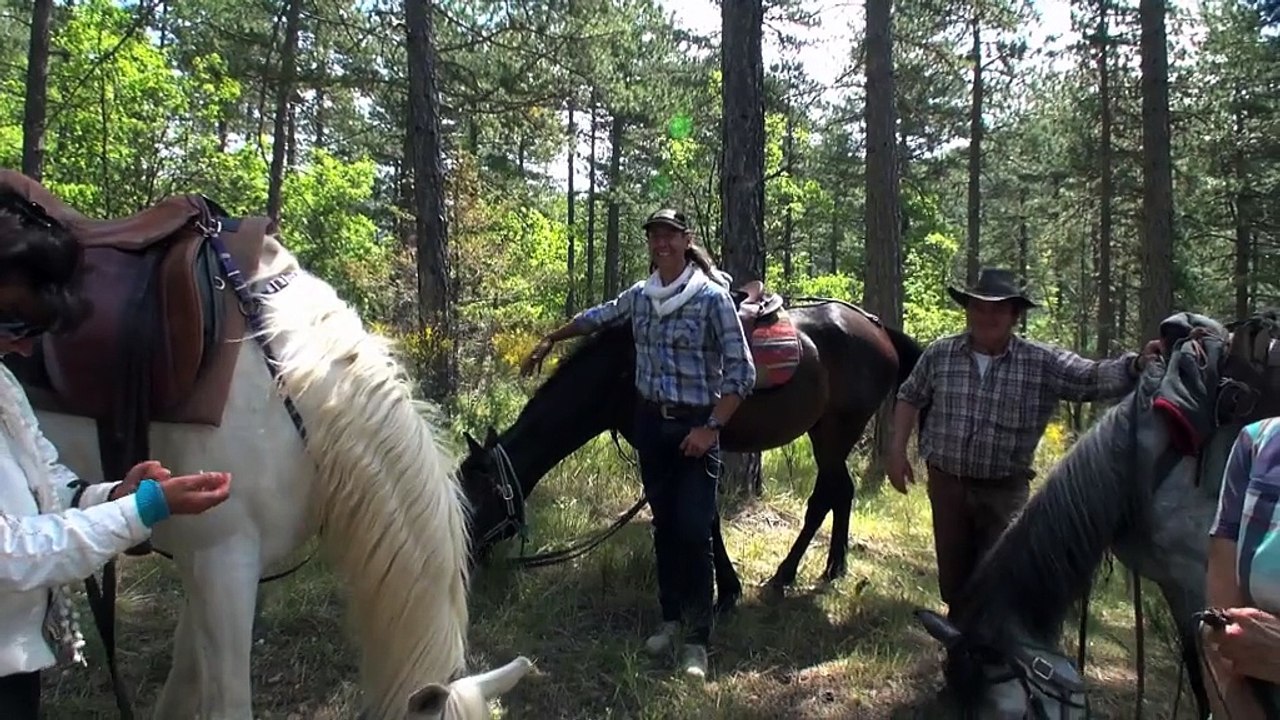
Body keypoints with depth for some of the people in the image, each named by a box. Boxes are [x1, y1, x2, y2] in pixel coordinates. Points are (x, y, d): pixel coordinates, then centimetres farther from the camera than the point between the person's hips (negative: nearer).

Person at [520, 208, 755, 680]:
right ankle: (671, 619, 26)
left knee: (694, 531, -7)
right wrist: (550, 340, 32)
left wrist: (712, 428, -19)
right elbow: (597, 317, 25)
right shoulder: (638, 296, 4)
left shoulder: (712, 297, -12)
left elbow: (741, 372, -13)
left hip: (695, 427, -5)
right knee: (664, 526, 13)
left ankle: (697, 640, 3)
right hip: (651, 423, 5)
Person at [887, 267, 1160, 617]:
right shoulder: (939, 354, -2)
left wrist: (1138, 365, -35)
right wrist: (897, 450, 3)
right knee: (953, 578, 16)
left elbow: (1095, 378, -15)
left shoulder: (1044, 363, -7)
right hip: (947, 485, 2)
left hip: (1005, 491, -2)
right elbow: (909, 398, 9)